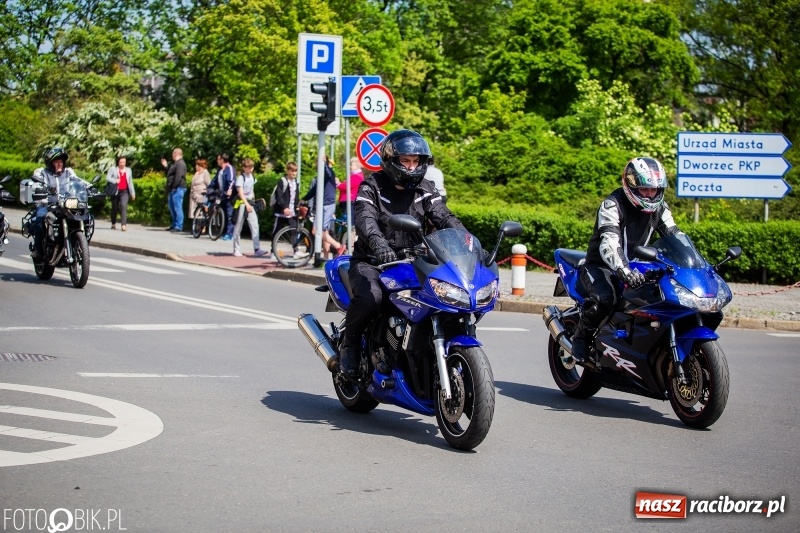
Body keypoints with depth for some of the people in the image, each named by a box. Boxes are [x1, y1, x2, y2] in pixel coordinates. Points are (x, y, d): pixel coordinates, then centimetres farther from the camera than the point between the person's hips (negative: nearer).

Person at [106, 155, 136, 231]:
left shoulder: (128, 170, 16)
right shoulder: (113, 169, 5)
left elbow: (130, 182, 20)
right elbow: (107, 178, -5)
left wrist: (133, 193, 17)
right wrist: (115, 181, -22)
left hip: (124, 192, 0)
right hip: (115, 191, 0)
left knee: (123, 206, -18)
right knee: (114, 208, 8)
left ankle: (124, 225, -27)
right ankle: (113, 224, 26)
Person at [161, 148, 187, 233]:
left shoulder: (180, 164, -14)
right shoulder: (175, 163, 21)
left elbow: (178, 176, -23)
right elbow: (170, 174, 28)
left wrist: (174, 187, -23)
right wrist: (165, 166, 23)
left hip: (177, 188, -11)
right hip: (172, 189, 11)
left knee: (177, 207, -10)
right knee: (171, 207, 16)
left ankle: (178, 226, -11)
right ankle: (174, 224, 24)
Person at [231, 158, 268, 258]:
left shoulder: (252, 177, 9)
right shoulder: (240, 178, -10)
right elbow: (240, 192, -18)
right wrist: (247, 204, -27)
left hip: (250, 203, 5)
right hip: (242, 203, -5)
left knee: (255, 226, -6)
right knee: (238, 227, 3)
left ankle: (257, 249, -11)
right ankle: (236, 250, 11)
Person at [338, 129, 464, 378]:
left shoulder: (425, 190, 9)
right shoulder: (371, 187, -5)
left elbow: (444, 218, -3)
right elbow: (365, 219, -23)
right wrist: (378, 243, -46)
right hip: (371, 261, -4)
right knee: (370, 297, -34)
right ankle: (349, 344, -6)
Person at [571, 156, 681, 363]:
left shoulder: (659, 207, 3)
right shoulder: (612, 205, -20)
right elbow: (608, 242, -35)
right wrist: (624, 271, -53)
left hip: (635, 266, 6)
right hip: (601, 265, -6)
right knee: (604, 298, -37)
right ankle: (581, 337, -10)